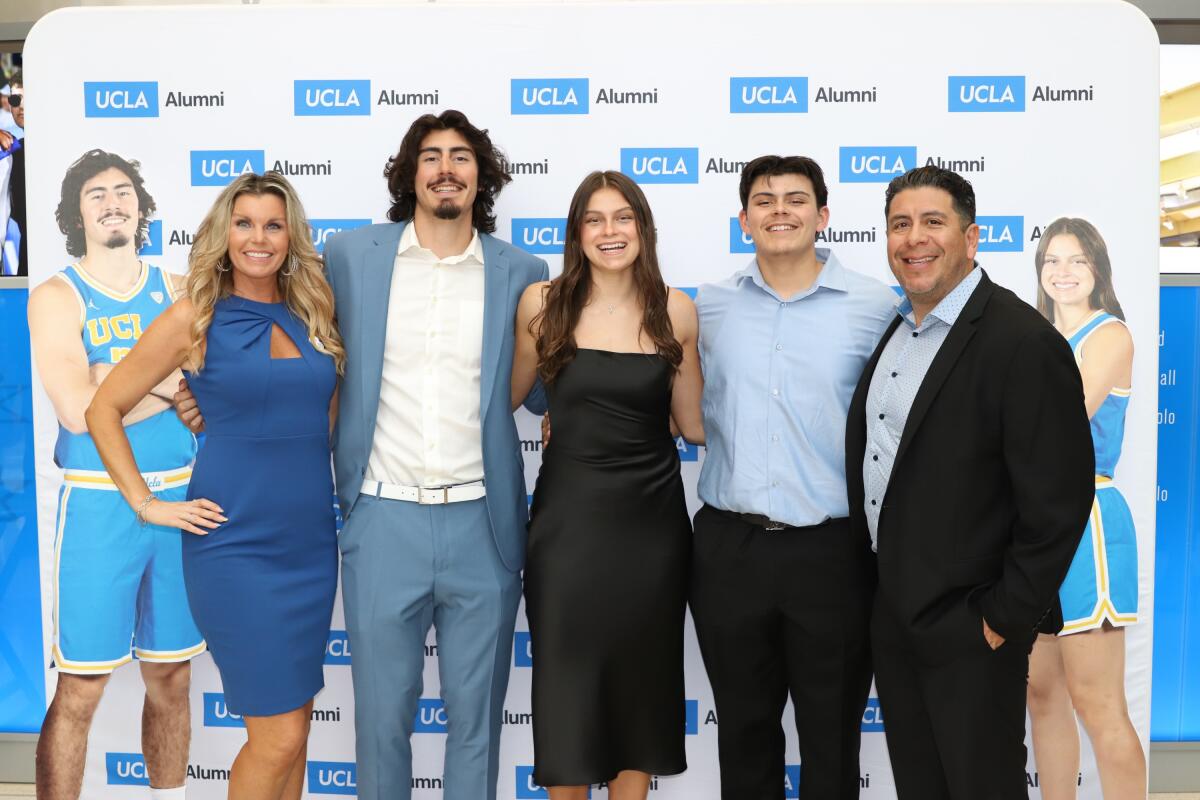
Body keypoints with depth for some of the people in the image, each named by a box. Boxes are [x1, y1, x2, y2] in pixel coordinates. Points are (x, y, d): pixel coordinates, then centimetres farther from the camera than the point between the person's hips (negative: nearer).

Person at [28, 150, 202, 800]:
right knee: (79, 693, 0)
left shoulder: (177, 290, 9)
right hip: (100, 504, -3)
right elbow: (80, 410, -14)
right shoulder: (57, 297, 0)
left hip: (181, 499, 4)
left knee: (171, 678, 14)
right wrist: (167, 379, -8)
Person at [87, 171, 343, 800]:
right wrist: (147, 505, -5)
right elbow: (102, 409, 0)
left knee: (295, 721, 13)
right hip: (236, 544, -5)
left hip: (311, 540, 5)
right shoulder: (195, 318, -3)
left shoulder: (312, 315, 8)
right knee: (278, 735, -4)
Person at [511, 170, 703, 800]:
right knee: (566, 680, 8)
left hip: (651, 520, 1)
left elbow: (694, 422, 5)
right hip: (568, 518, -1)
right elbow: (508, 397, 8)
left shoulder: (676, 312, 0)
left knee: (641, 678, 14)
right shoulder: (541, 304, -3)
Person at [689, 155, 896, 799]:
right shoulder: (711, 306, 4)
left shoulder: (875, 306, -3)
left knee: (832, 736, 13)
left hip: (832, 551, -2)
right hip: (728, 547, 2)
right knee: (743, 729, 17)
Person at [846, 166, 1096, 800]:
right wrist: (871, 579, 12)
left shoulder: (1025, 343, -19)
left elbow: (1057, 501, -20)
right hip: (889, 613, 7)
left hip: (967, 631, -7)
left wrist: (1005, 619, -16)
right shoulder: (895, 332, 7)